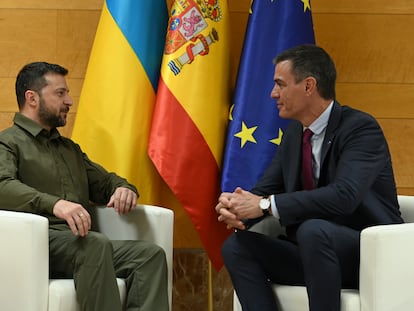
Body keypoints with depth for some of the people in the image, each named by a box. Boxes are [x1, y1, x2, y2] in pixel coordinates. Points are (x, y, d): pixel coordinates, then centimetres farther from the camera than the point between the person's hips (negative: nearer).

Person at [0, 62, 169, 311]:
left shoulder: (70, 148, 30)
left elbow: (104, 181, 33)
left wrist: (124, 189, 6)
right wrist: (54, 203, -33)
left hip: (82, 242, 7)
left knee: (150, 253, -20)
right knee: (96, 243, -37)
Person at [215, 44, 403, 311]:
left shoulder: (361, 128, -15)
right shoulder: (295, 131, 9)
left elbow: (344, 196, -30)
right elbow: (266, 189, 9)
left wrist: (265, 205, -29)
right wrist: (237, 207, -16)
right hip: (313, 249, 8)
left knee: (313, 230, -36)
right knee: (237, 246, -10)